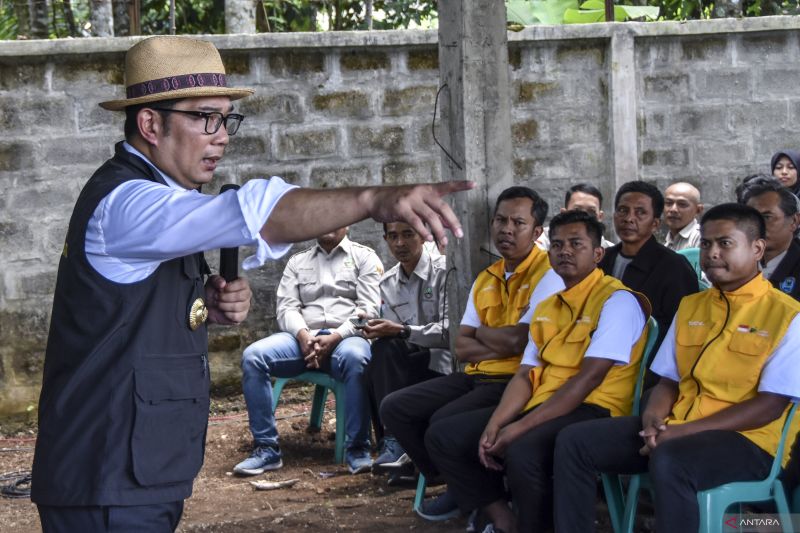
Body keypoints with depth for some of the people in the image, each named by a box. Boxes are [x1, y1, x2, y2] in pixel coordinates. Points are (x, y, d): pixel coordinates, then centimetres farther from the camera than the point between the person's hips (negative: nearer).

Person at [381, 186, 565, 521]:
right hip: (476, 377, 8)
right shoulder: (485, 279, 14)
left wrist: (481, 333, 0)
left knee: (445, 421, -28)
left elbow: (518, 341, -20)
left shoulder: (547, 273, -10)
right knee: (395, 408, -2)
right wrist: (503, 341, -10)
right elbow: (462, 347, 7)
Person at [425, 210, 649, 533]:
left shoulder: (616, 300, -9)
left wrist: (520, 427, -21)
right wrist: (494, 425, -6)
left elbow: (588, 378, -18)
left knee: (523, 451, -38)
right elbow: (526, 374, 13)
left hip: (594, 410, -9)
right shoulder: (547, 307, 18)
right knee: (443, 435, -1)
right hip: (541, 408, 9)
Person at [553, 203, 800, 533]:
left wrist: (683, 430, -18)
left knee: (668, 461, -38)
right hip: (674, 431, 7)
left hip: (746, 438, -7)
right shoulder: (690, 306, 15)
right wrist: (654, 418, -9)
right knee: (574, 441, -9)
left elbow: (771, 406, -13)